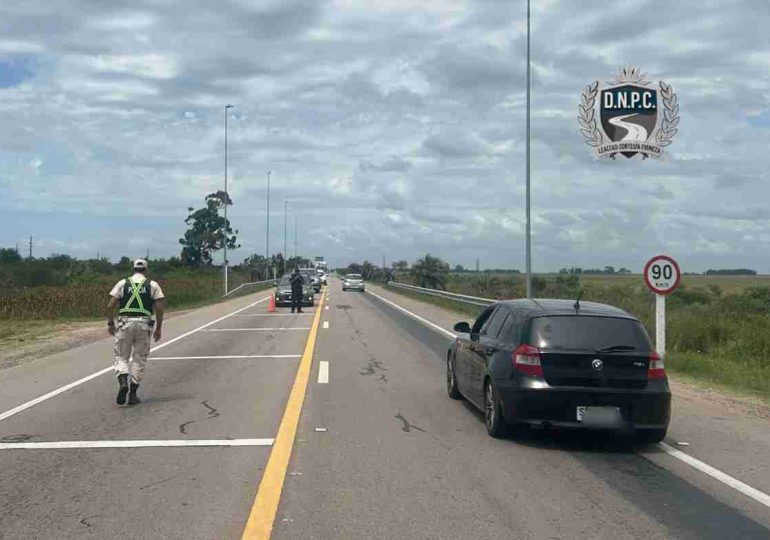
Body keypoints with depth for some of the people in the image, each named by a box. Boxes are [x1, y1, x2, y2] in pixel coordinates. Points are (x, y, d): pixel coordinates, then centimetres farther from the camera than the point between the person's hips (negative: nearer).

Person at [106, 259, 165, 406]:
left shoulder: (122, 283, 7)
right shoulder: (153, 285, 7)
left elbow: (110, 306, 1)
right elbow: (160, 308, 0)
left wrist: (110, 323, 12)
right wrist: (158, 328, 8)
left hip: (125, 323, 0)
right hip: (144, 325, 0)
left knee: (121, 356, 11)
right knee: (139, 359, 10)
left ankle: (123, 382, -16)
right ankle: (133, 394, 8)